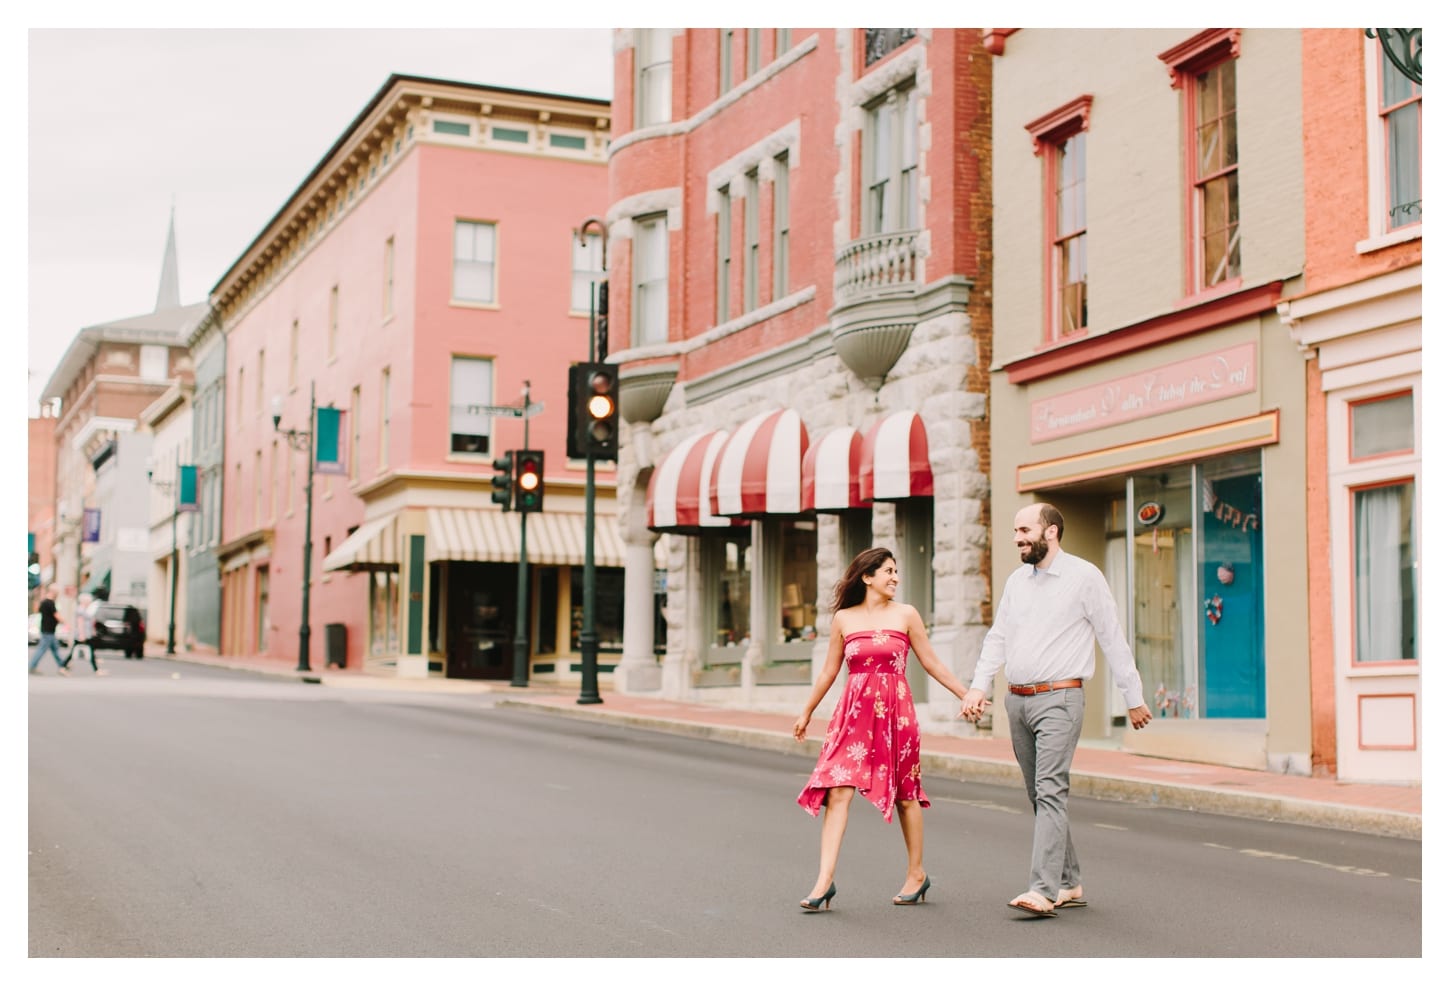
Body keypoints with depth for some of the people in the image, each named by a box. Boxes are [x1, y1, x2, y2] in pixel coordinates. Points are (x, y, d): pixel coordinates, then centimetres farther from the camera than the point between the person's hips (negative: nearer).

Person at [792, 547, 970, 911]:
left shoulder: (905, 615, 3)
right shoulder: (843, 619, 6)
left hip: (895, 711, -1)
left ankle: (916, 873, 25)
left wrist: (967, 695, 4)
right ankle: (825, 880, -10)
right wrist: (806, 712, 21)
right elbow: (829, 671, 15)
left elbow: (932, 663, 8)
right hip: (854, 712, 1)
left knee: (905, 794, 9)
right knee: (837, 791, -10)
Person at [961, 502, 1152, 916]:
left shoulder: (1084, 576, -4)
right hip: (1017, 700, 7)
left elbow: (1113, 640, -1)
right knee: (1039, 794, 10)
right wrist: (978, 687, 3)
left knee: (1050, 792, -15)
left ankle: (1044, 889, -19)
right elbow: (997, 638, 16)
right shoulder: (1017, 580, 14)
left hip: (1058, 699, -7)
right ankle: (1070, 883, 19)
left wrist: (1134, 699, 0)